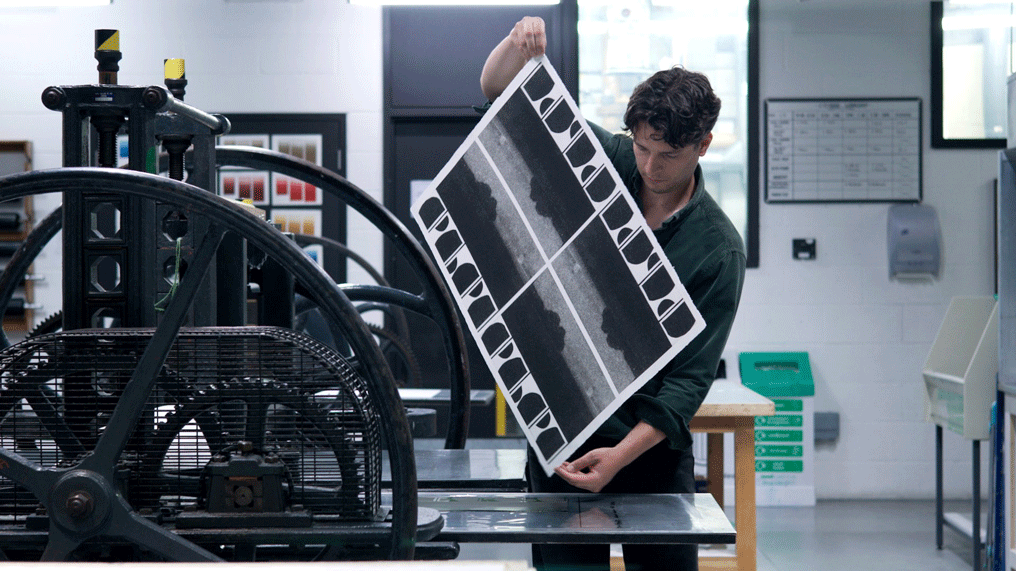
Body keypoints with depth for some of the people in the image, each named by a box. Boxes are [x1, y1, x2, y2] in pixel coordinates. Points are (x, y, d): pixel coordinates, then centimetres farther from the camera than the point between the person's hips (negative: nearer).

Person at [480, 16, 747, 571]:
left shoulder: (718, 249, -10)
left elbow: (692, 376, -15)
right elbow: (499, 89, 3)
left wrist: (623, 454, -27)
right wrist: (518, 43, -20)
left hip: (652, 442, -1)